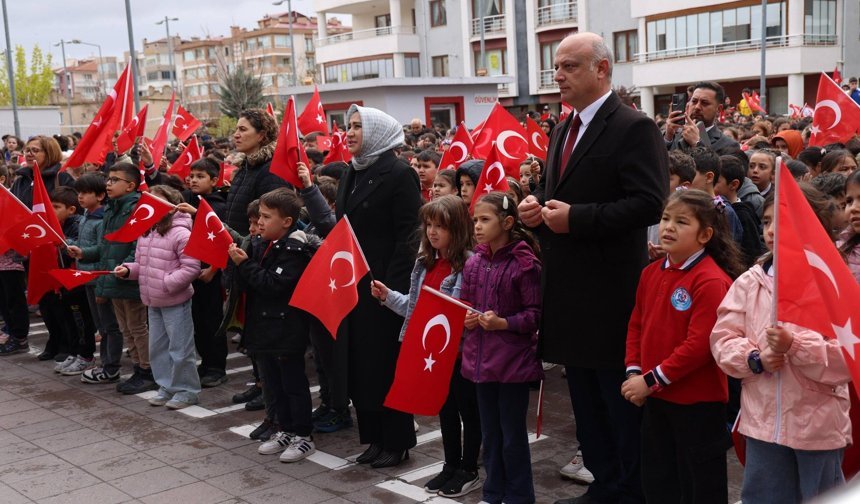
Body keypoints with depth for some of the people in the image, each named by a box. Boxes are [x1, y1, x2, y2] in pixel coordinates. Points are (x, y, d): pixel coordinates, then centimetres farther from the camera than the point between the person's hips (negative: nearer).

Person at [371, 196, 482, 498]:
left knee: (468, 409, 8)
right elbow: (414, 306, 14)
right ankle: (451, 466, 31)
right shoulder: (425, 262, 8)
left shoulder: (471, 263, -17)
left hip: (461, 351, -7)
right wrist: (388, 296, 4)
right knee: (445, 408, 18)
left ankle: (469, 471, 21)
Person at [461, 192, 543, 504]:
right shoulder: (474, 263, 5)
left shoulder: (524, 263, -13)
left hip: (513, 362, -6)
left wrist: (503, 323, -22)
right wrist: (466, 319, -5)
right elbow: (464, 304, 16)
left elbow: (536, 314, -12)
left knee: (513, 436, 5)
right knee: (489, 433, 16)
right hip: (481, 359, 6)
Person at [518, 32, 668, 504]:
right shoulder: (562, 130, 15)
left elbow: (649, 203, -21)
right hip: (570, 286, 9)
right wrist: (537, 203, 1)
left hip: (610, 288, -9)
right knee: (584, 393, 17)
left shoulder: (634, 128, -12)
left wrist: (576, 217, -22)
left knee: (619, 394, 2)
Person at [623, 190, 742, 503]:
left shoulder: (711, 281, -20)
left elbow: (700, 344, -24)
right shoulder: (651, 273, 5)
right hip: (654, 397, 8)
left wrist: (653, 380, -19)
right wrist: (634, 373, 0)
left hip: (698, 401, -7)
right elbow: (637, 325, 12)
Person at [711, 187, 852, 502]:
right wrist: (755, 359, -17)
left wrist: (794, 345, -26)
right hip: (762, 420, 3)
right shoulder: (749, 282, 2)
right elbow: (722, 339, 0)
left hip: (819, 425, -3)